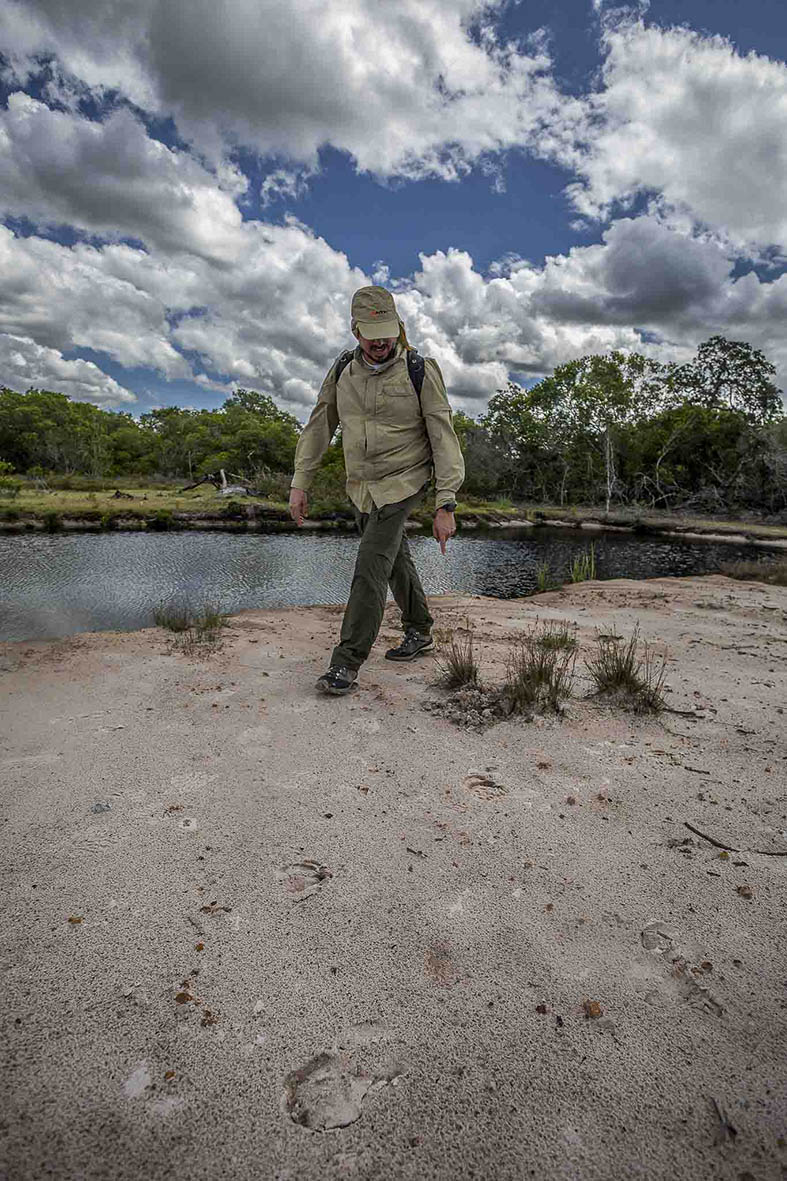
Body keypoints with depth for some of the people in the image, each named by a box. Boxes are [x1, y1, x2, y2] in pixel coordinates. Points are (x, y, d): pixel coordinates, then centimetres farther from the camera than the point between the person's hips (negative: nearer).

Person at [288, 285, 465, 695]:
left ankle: (346, 664, -8)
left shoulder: (421, 370, -12)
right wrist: (300, 483, 3)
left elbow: (444, 440, -14)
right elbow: (319, 426, 7)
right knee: (395, 561, 16)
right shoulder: (343, 369, 1)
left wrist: (446, 506, -20)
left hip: (401, 484, -5)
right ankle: (419, 632, 36)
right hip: (360, 487, 5)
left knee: (370, 567, -14)